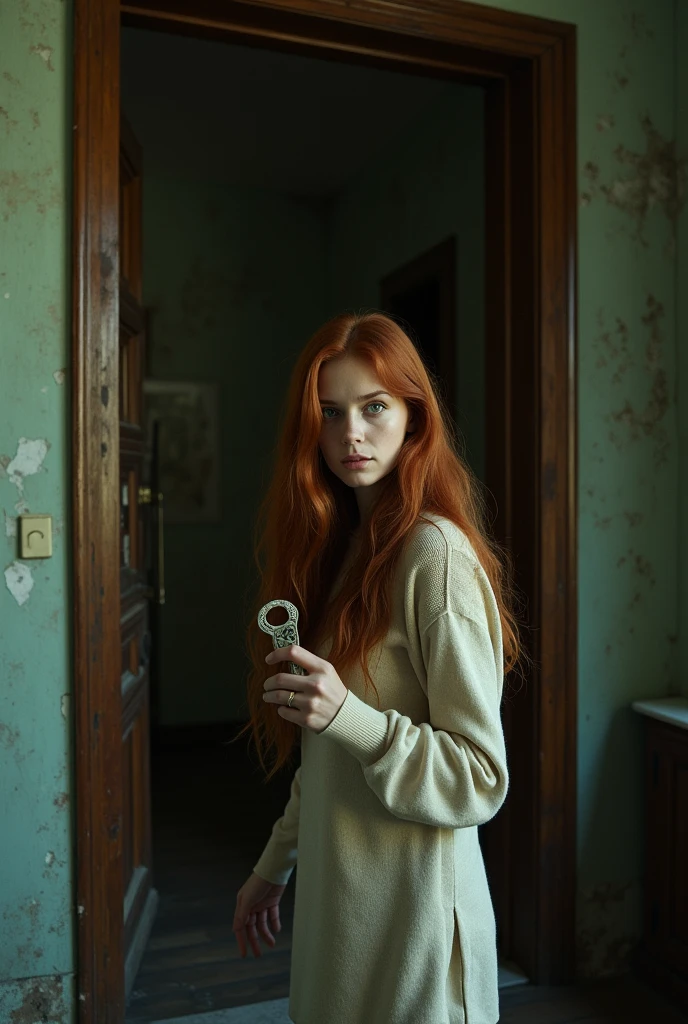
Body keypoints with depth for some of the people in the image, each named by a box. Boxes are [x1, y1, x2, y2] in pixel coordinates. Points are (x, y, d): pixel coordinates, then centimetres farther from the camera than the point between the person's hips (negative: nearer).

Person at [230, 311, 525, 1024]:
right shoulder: (339, 546, 4)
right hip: (332, 895, 7)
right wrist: (273, 865, 14)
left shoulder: (436, 553, -20)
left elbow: (481, 781, -19)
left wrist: (348, 715, -32)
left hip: (409, 907, -7)